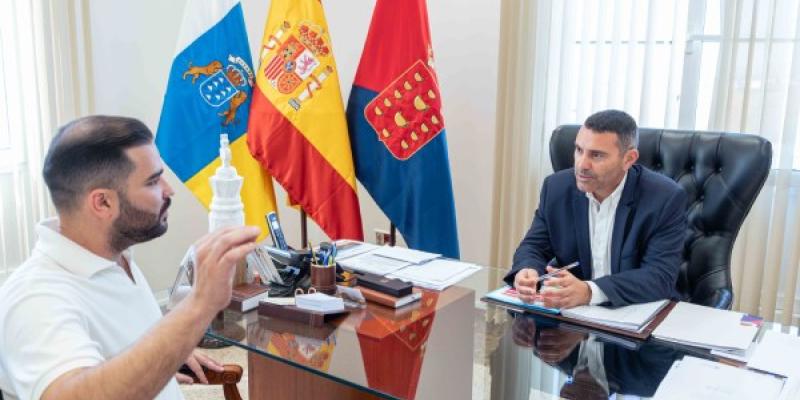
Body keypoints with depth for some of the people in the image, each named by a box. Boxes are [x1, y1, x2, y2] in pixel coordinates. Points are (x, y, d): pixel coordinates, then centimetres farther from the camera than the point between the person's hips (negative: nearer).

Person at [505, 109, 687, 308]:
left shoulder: (666, 199, -14)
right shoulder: (556, 187, -3)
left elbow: (660, 276, -20)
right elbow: (534, 246, 2)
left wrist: (589, 292, -35)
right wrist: (527, 272, -22)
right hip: (570, 313, 1)